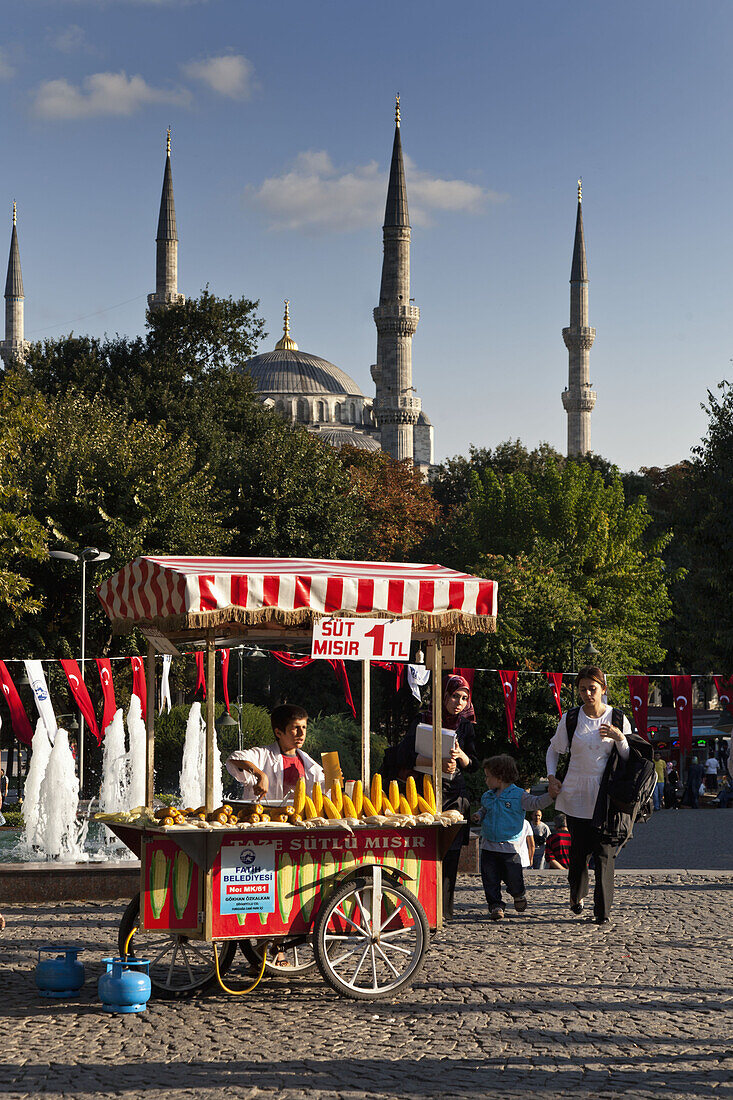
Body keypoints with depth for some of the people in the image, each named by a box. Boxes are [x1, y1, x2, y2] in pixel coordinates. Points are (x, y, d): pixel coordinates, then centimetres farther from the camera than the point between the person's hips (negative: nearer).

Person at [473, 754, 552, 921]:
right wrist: (479, 815, 5)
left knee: (513, 878, 1)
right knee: (490, 878, -1)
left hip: (510, 847, -4)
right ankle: (495, 905, 8)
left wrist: (551, 795, -22)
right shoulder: (487, 797, 11)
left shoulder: (519, 796, -6)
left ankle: (519, 894, 32)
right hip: (489, 846, 4)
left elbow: (536, 803, -9)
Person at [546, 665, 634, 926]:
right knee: (579, 850, 5)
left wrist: (620, 738, -15)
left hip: (606, 796, -1)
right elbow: (554, 749, 16)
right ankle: (577, 894, 32)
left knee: (604, 852, -7)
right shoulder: (570, 719, 2)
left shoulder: (618, 719, 1)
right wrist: (551, 777, 3)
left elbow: (629, 760, 3)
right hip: (577, 794, 1)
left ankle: (602, 910, -1)